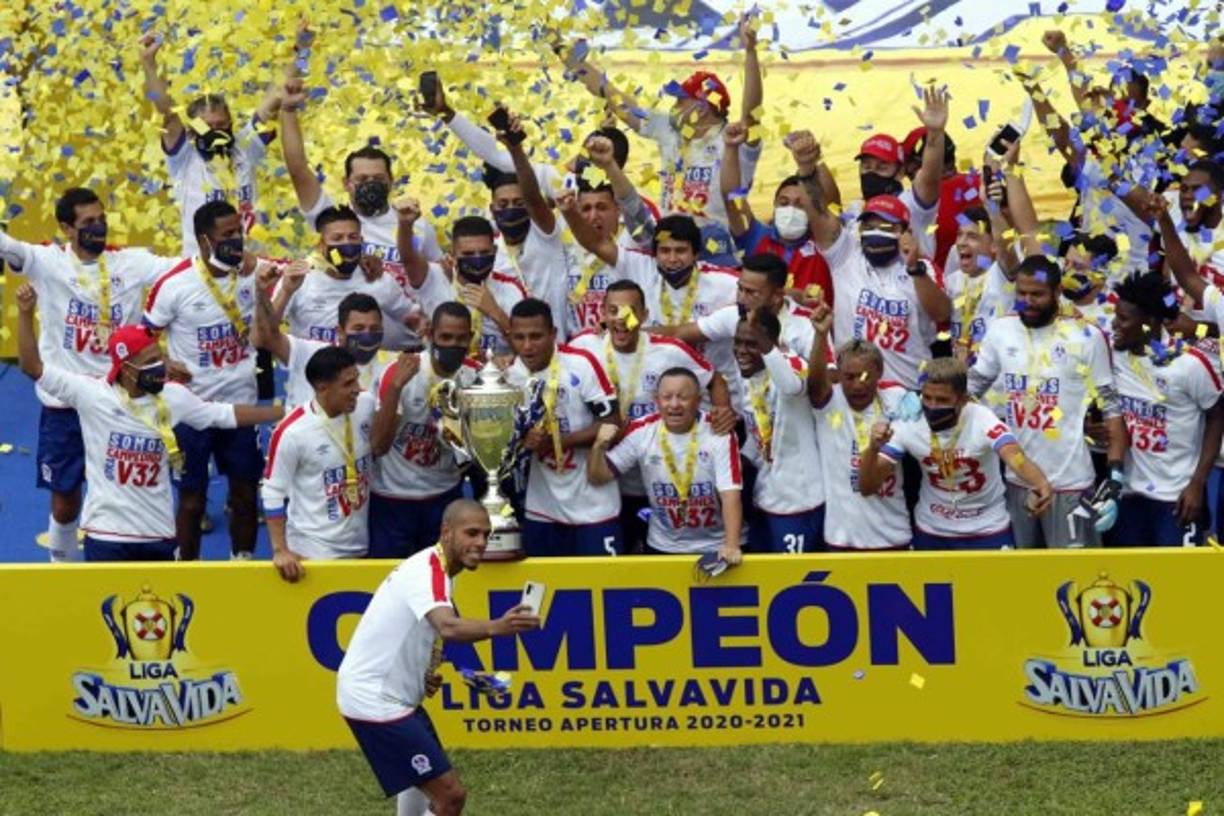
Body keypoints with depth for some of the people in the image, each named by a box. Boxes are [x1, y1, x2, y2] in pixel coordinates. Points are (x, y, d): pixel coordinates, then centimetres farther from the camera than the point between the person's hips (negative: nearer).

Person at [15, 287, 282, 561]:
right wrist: (26, 314, -23)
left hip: (159, 535, 4)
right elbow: (33, 368, -13)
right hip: (107, 534, -4)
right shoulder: (91, 394, -10)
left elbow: (226, 415, 10)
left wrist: (283, 412, 10)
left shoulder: (173, 397, 1)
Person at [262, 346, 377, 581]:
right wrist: (280, 550, -13)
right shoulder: (292, 431, -21)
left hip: (361, 545, 5)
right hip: (312, 552, -5)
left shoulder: (366, 404, -6)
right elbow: (273, 493, -12)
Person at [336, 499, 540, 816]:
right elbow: (449, 627, -44)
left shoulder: (434, 569, 9)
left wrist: (423, 675, 4)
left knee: (426, 779, 34)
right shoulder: (428, 571, -23)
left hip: (391, 692, 11)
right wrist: (498, 627, -62)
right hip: (375, 701, -11)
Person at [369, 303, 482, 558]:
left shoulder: (475, 375, -7)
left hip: (445, 496, 3)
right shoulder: (400, 372, -18)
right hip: (393, 498, -3)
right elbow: (378, 446, -24)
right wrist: (396, 386, -34)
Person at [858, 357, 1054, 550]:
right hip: (931, 533, 2)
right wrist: (873, 448, -33)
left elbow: (1015, 457, -44)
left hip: (987, 531, -2)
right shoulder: (908, 426, -16)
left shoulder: (981, 420, -24)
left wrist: (1041, 484, -65)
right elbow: (868, 487, -13)